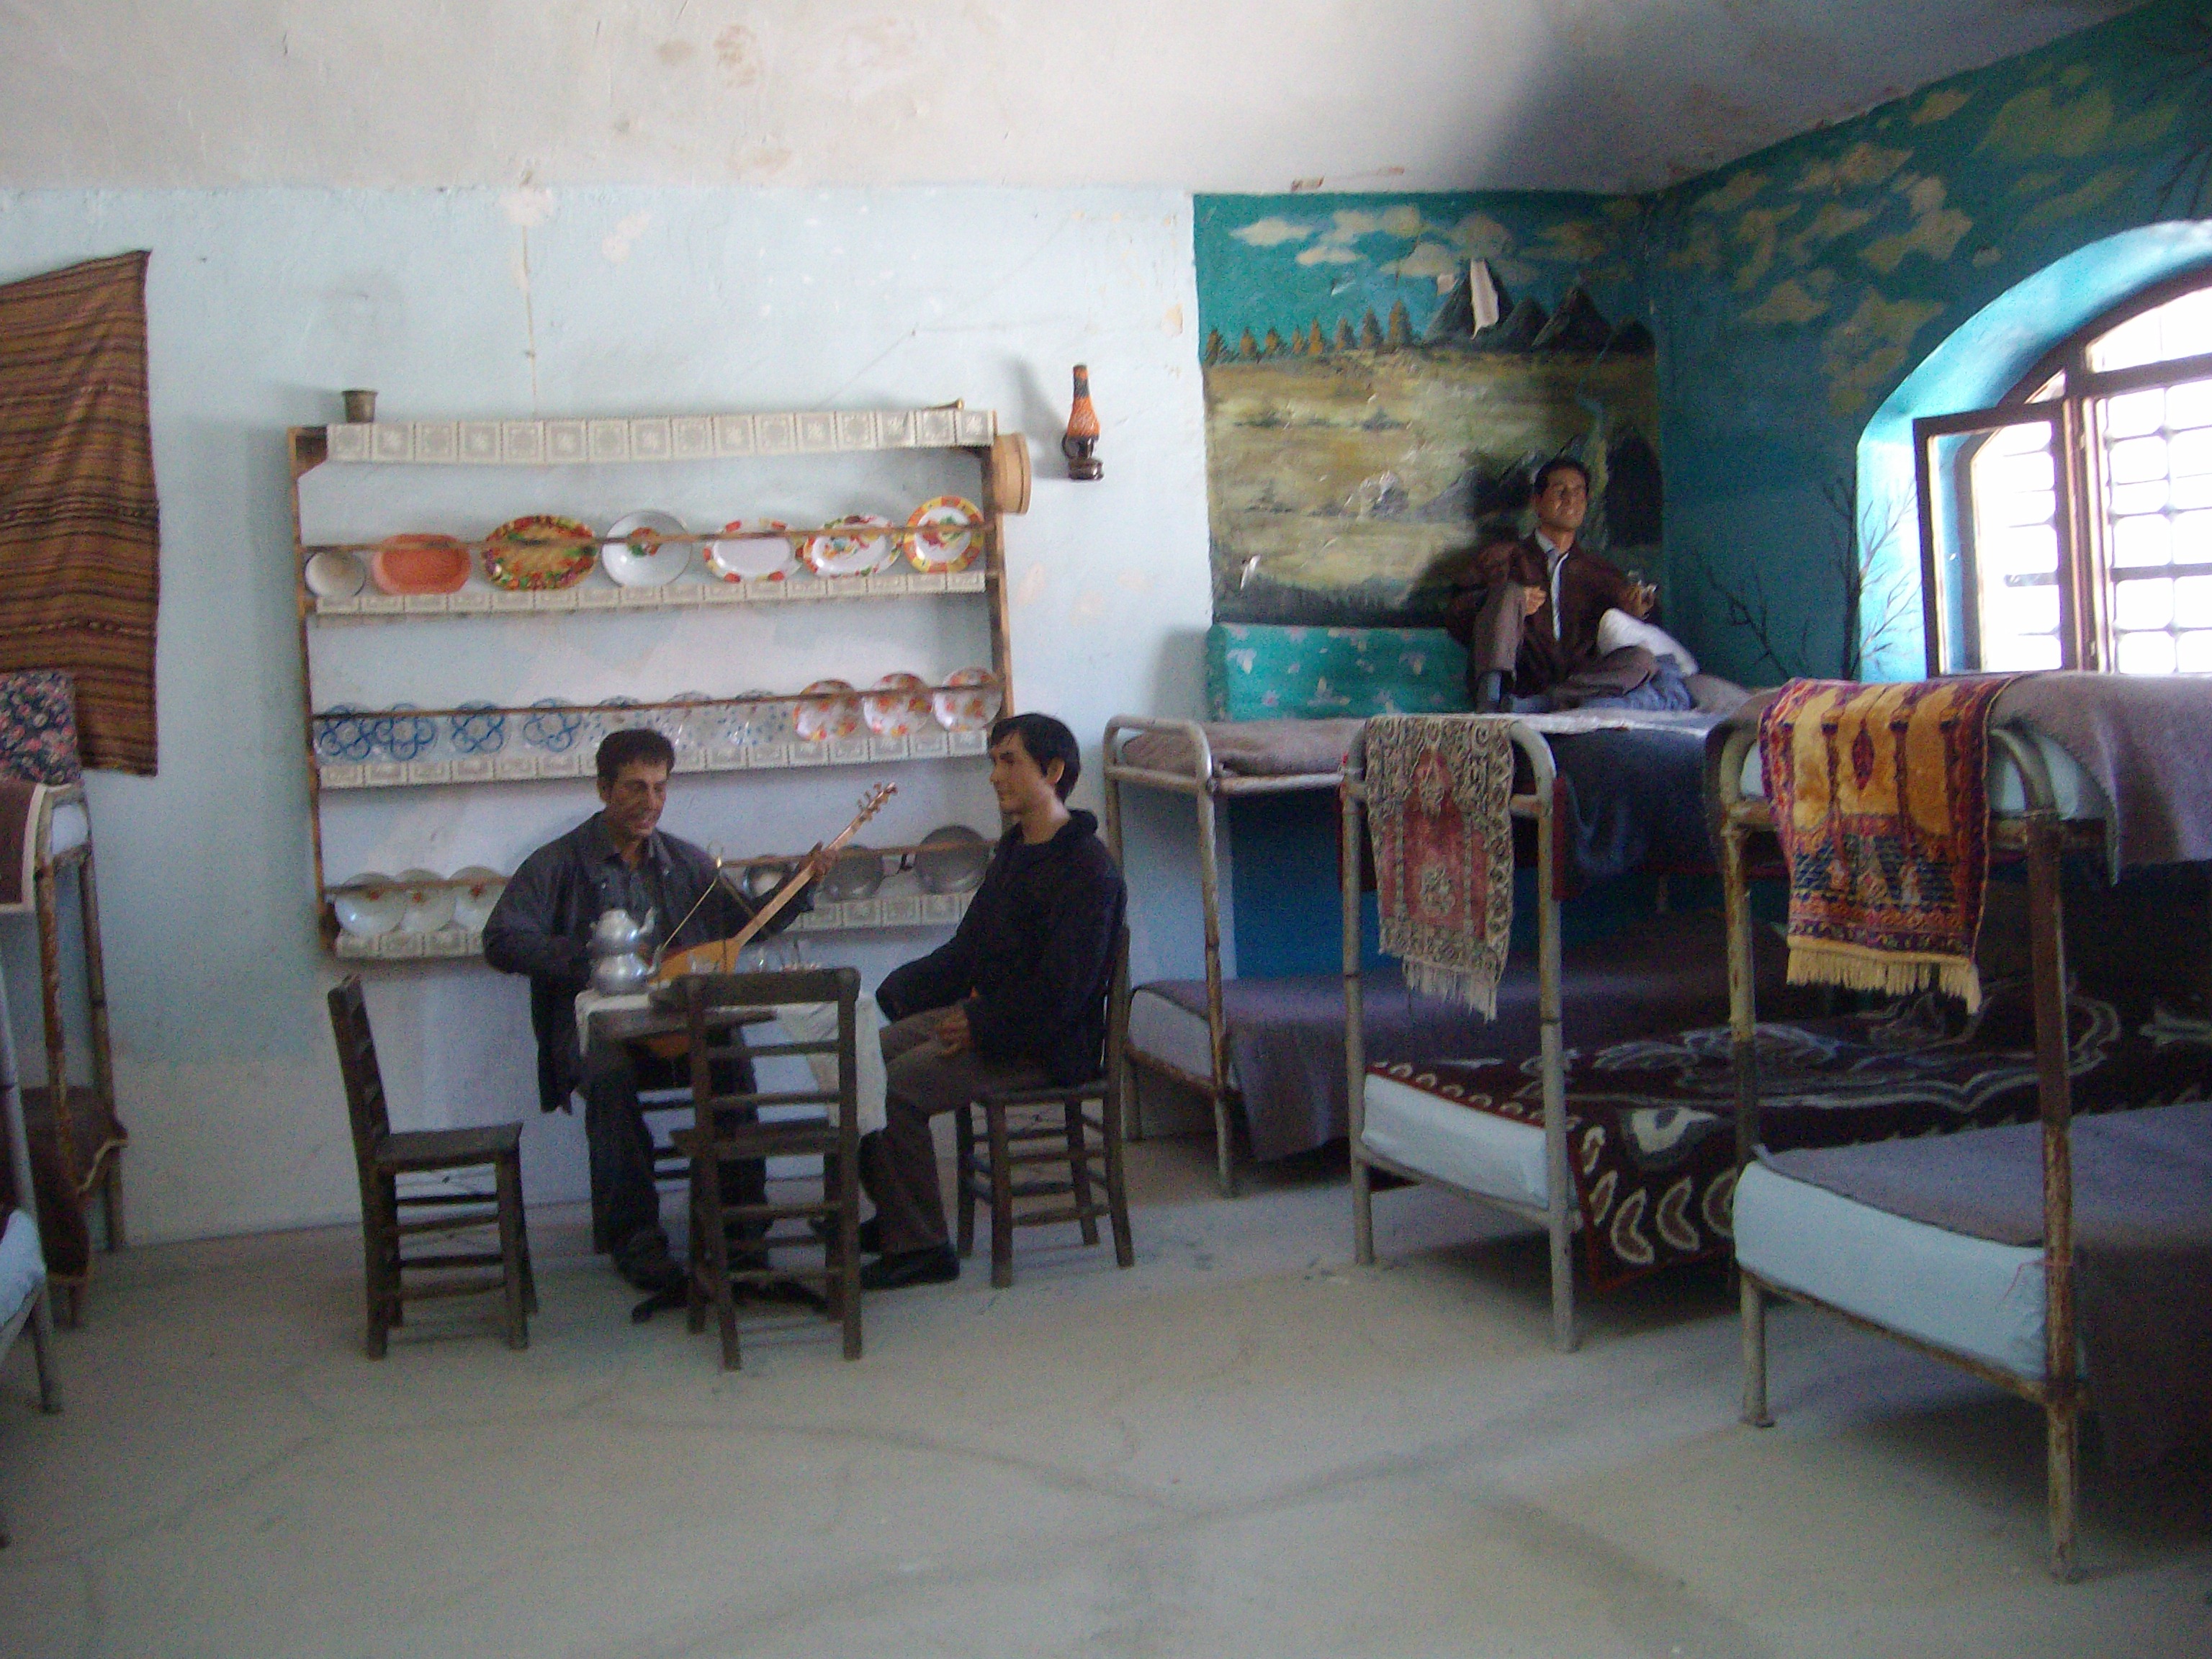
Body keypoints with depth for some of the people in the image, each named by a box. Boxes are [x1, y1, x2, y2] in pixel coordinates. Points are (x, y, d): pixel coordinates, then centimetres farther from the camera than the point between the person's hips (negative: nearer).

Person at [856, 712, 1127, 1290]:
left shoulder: (1086, 870, -17)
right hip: (985, 1012, 10)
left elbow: (1059, 994, -22)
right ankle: (894, 1217, 11)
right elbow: (969, 947, 21)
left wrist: (981, 1027, -18)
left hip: (1047, 1046, -10)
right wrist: (896, 991, 9)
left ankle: (919, 1247, -11)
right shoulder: (1013, 849, 14)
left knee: (896, 1087, -23)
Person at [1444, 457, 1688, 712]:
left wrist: (1635, 609, -8)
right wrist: (1512, 603, -8)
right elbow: (1456, 622, 10)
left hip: (1577, 682, 2)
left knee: (1641, 659, -24)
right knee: (1508, 590, -20)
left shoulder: (1599, 572, 28)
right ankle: (1493, 695, -44)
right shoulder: (1504, 557, 19)